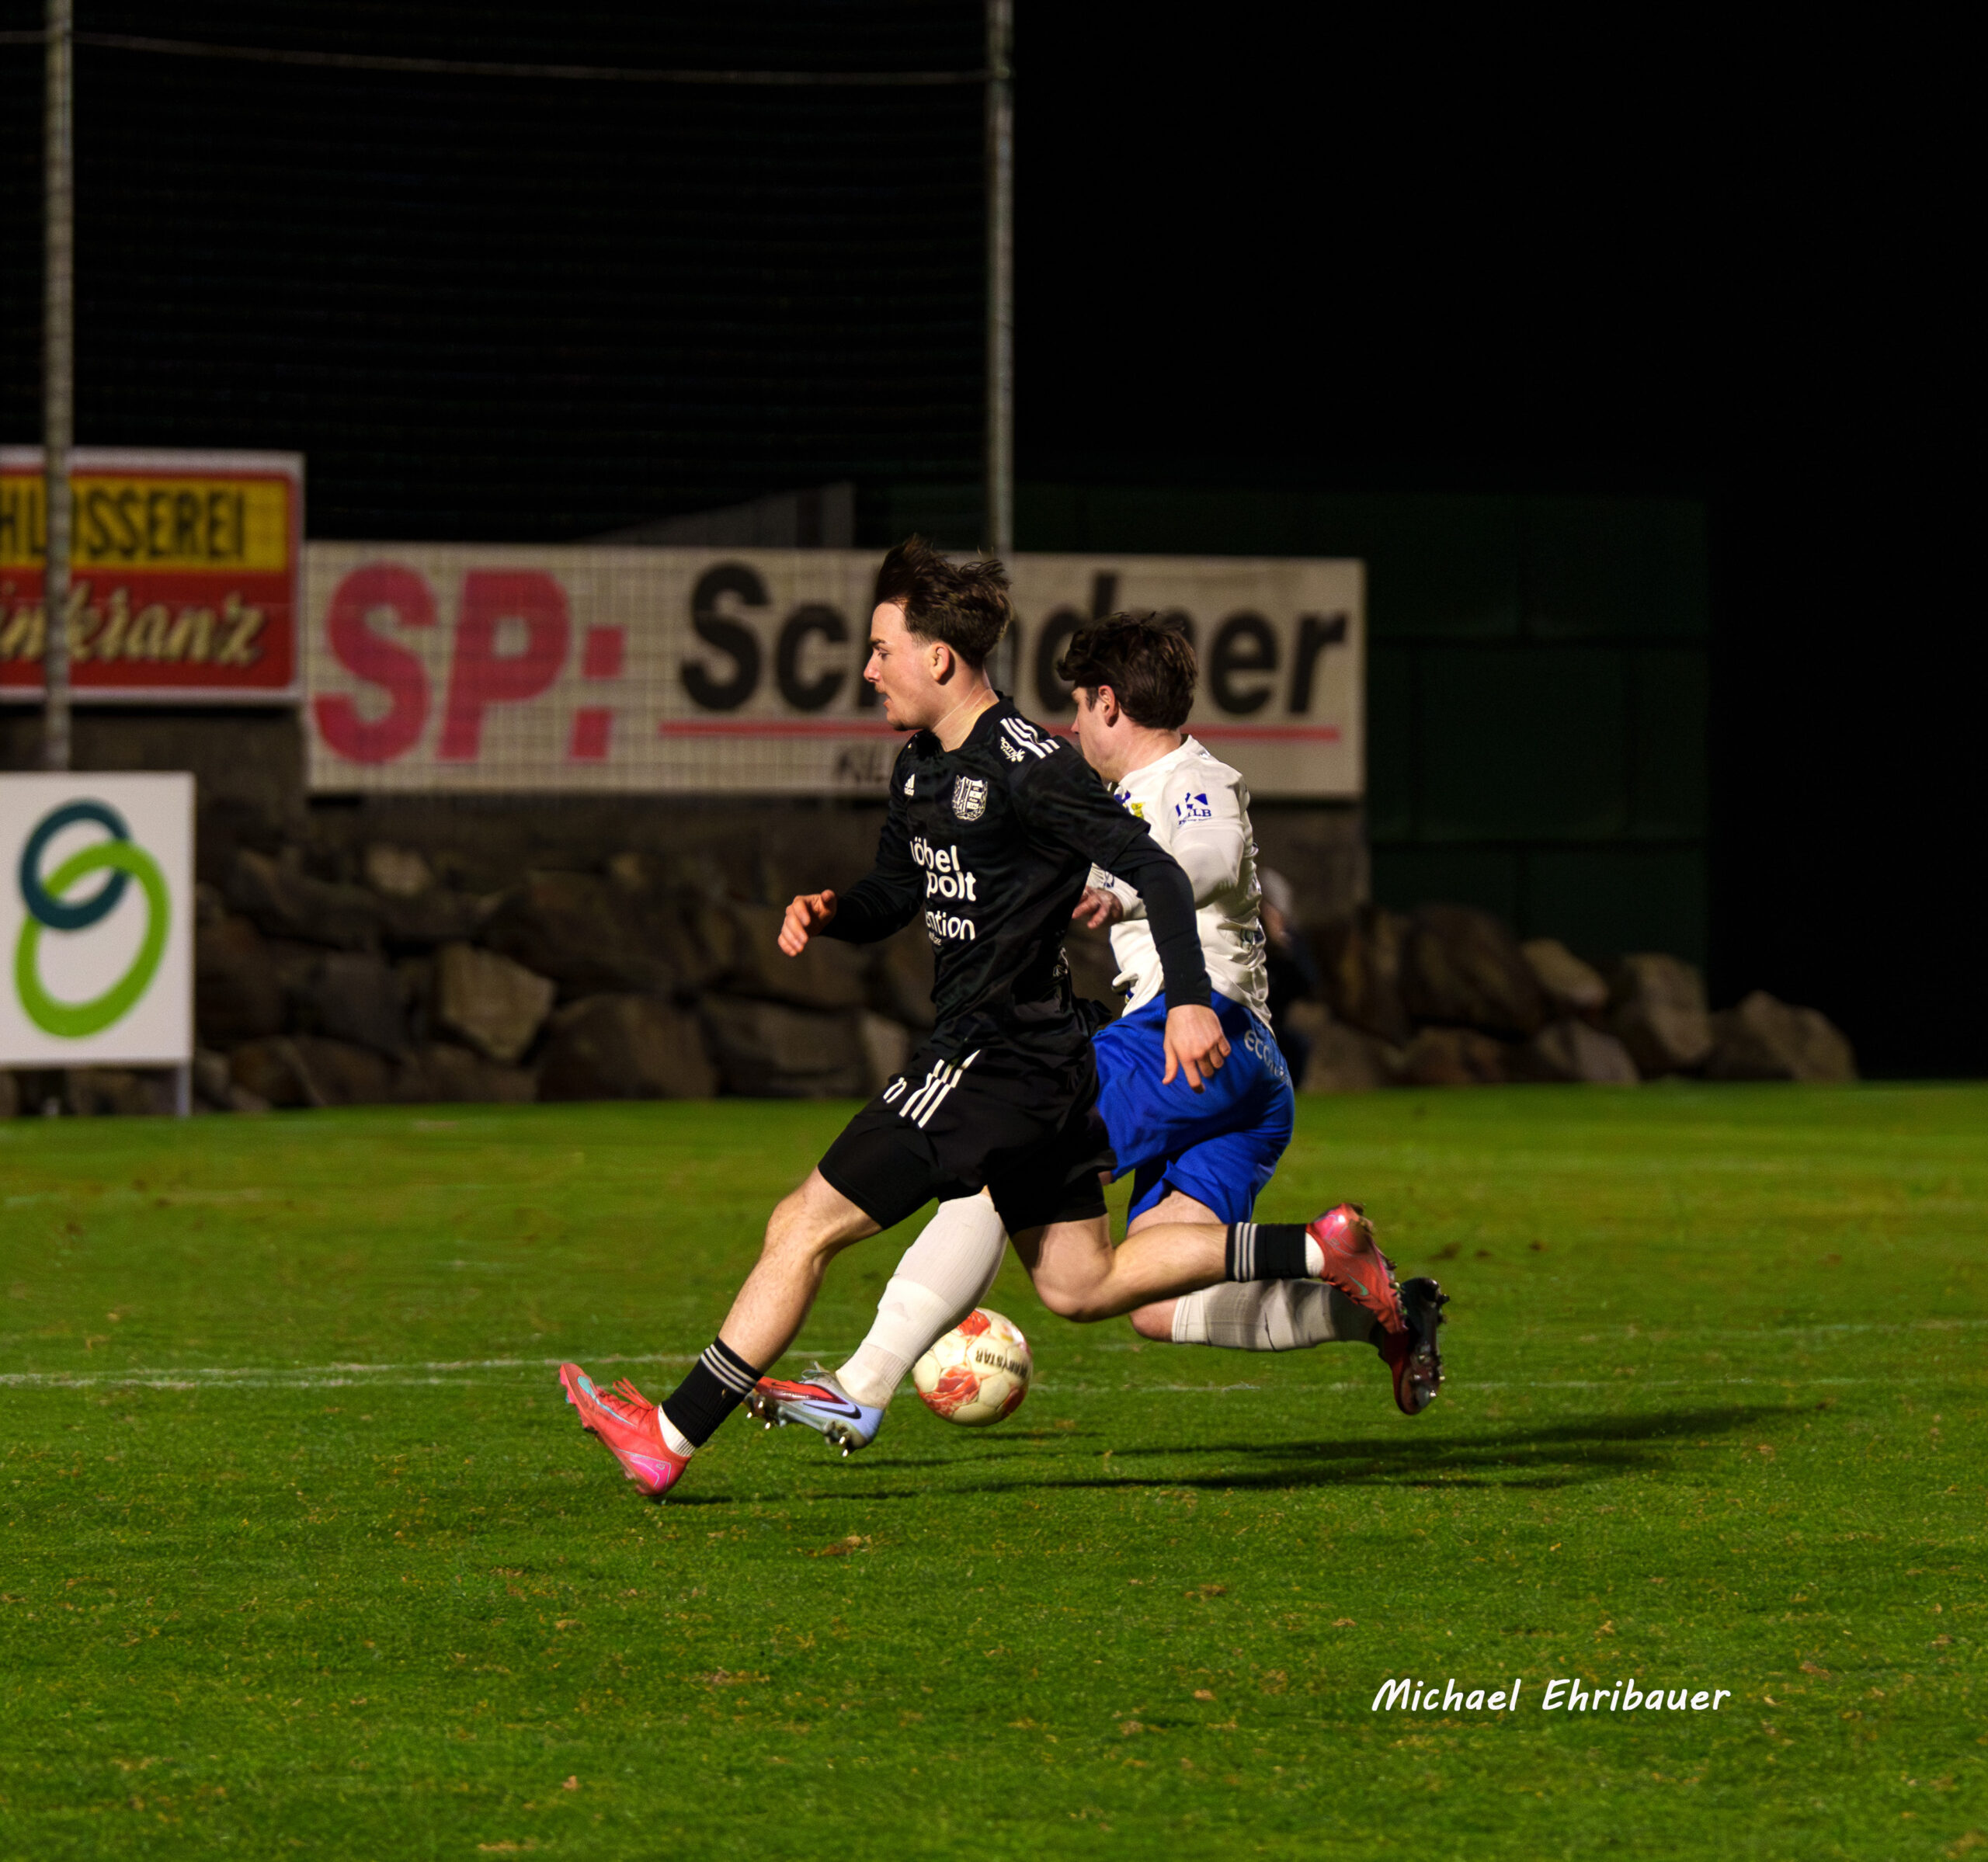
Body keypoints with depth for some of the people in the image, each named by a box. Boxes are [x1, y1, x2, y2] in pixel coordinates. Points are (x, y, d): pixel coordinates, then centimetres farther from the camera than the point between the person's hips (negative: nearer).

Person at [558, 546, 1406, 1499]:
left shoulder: (1025, 767, -17)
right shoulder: (921, 767, 11)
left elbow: (1154, 870, -18)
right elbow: (893, 893, 23)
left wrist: (1188, 1000, -25)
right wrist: (826, 913, 1)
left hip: (1000, 1059, -10)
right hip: (1038, 1062, 10)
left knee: (804, 1228, -7)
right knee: (1083, 1284, 16)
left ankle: (670, 1437, -3)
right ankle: (1318, 1250, 16)